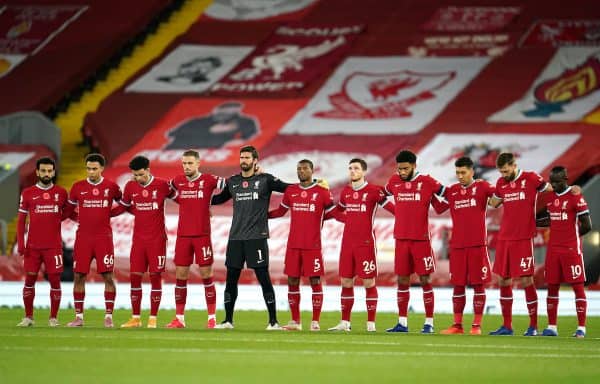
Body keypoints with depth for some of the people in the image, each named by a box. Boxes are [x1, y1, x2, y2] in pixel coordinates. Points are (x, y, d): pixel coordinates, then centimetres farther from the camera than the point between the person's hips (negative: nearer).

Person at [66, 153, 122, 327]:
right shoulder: (78, 187, 5)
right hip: (83, 237, 1)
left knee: (108, 276, -5)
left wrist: (107, 214, 8)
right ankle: (79, 316, 8)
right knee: (79, 276, 1)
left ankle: (108, 316, 1)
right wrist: (81, 217, 10)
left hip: (104, 237, -1)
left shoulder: (111, 187, 2)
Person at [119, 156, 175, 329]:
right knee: (134, 276, 0)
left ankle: (153, 318, 4)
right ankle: (135, 318, 7)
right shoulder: (130, 187, 4)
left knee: (155, 276, -2)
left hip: (157, 239, -3)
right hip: (138, 238, 3)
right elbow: (124, 206, 19)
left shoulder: (162, 185, -5)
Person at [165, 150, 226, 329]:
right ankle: (179, 318, 9)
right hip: (183, 235, 4)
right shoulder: (178, 181, 8)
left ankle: (212, 318, 3)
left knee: (206, 275, -2)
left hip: (202, 235, -4)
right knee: (180, 276, 3)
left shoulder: (208, 180, -3)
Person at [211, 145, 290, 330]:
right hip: (235, 237, 5)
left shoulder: (265, 180, 0)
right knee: (231, 279, 6)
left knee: (264, 279, -5)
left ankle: (273, 321, -1)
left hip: (257, 237, -4)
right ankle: (228, 320, 15)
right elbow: (220, 198, 29)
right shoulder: (232, 182, 13)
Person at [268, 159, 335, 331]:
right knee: (292, 281, 4)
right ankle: (295, 321, 12)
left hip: (313, 246, -4)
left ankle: (315, 322, 1)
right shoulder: (290, 191, 10)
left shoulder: (322, 192, -1)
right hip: (293, 245, 4)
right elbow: (280, 211, 22)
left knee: (315, 281, -3)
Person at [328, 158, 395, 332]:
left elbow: (389, 206, -7)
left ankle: (371, 324, 1)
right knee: (346, 282, 7)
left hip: (366, 243, -5)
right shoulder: (345, 192, 12)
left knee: (369, 282, -3)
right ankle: (345, 323, 13)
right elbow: (338, 210, 31)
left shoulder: (373, 190, -5)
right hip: (347, 242, 5)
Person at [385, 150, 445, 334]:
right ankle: (402, 323, 12)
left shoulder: (427, 182, -3)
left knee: (425, 280, -2)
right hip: (401, 239, 4)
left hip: (421, 239, -4)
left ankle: (429, 323, 1)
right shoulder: (394, 181, 8)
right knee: (402, 281, 6)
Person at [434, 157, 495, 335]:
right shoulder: (452, 191, 11)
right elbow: (439, 208, 16)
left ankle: (477, 325, 4)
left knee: (478, 285, 0)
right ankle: (457, 325, 12)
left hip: (478, 244, -4)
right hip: (457, 245, 4)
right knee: (458, 285, 6)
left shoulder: (481, 186, 0)